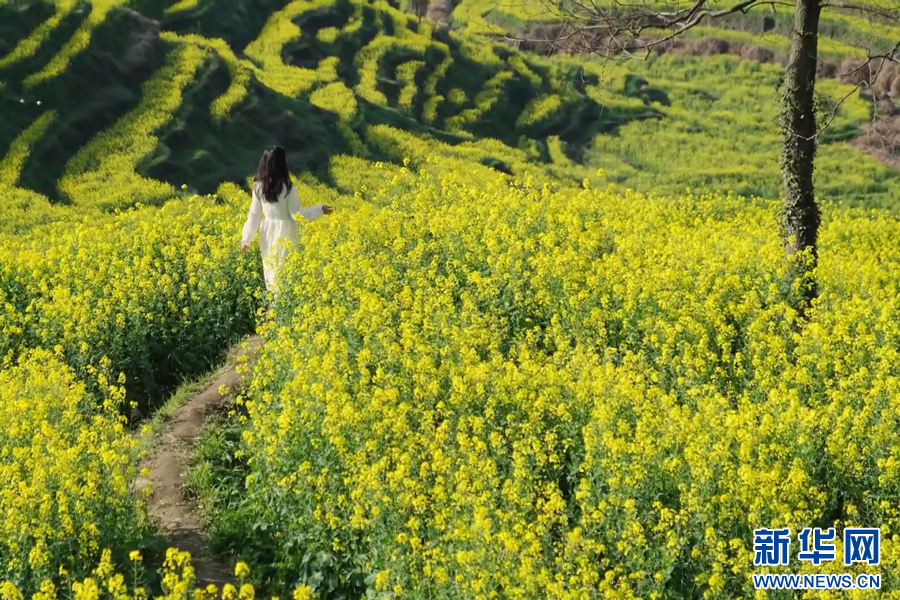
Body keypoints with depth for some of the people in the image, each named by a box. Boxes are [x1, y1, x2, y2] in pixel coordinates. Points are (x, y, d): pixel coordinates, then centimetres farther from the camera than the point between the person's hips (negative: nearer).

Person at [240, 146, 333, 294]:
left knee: (271, 272, 13)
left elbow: (254, 215, 0)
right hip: (286, 235, -4)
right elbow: (296, 215, -13)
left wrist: (247, 239, 9)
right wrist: (319, 209, 0)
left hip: (269, 236, 4)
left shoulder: (259, 187, -4)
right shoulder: (288, 188, -16)